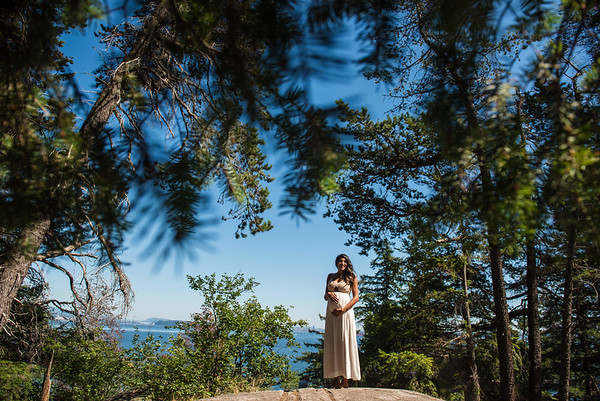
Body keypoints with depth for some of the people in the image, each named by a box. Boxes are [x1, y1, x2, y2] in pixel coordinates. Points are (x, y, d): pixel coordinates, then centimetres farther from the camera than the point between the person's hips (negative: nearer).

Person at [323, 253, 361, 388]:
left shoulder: (351, 277, 8)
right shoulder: (330, 276, 17)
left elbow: (356, 297, 1)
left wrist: (343, 309, -12)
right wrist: (329, 294, -6)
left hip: (345, 311, -3)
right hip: (331, 311, 3)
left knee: (345, 342, -6)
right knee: (332, 343, -1)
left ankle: (345, 379, -4)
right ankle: (336, 379, 2)